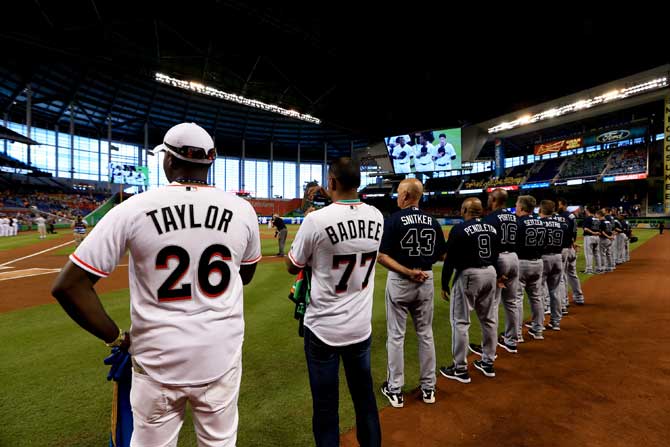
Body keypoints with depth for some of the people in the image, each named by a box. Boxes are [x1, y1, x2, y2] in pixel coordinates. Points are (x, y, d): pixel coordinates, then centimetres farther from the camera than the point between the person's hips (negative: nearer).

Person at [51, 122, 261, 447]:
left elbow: (67, 286, -9)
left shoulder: (133, 208, -12)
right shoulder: (242, 209, -7)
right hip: (222, 358, 2)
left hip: (157, 361, -1)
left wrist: (116, 338, 0)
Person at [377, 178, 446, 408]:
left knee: (396, 336, 8)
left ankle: (395, 390, 19)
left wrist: (408, 272, -17)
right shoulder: (433, 221, 1)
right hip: (426, 281, 4)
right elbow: (441, 255, 6)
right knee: (425, 334, 17)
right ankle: (428, 388, 28)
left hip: (399, 281, -4)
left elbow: (382, 257, -19)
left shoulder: (394, 220, -12)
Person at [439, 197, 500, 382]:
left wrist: (444, 284, -6)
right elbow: (496, 256, 13)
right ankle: (488, 362, 29)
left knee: (460, 322, 1)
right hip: (490, 274, 7)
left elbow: (450, 259, -13)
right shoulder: (492, 228, 8)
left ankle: (460, 369, 7)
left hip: (468, 275, -7)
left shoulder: (460, 229, -12)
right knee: (489, 319, 16)